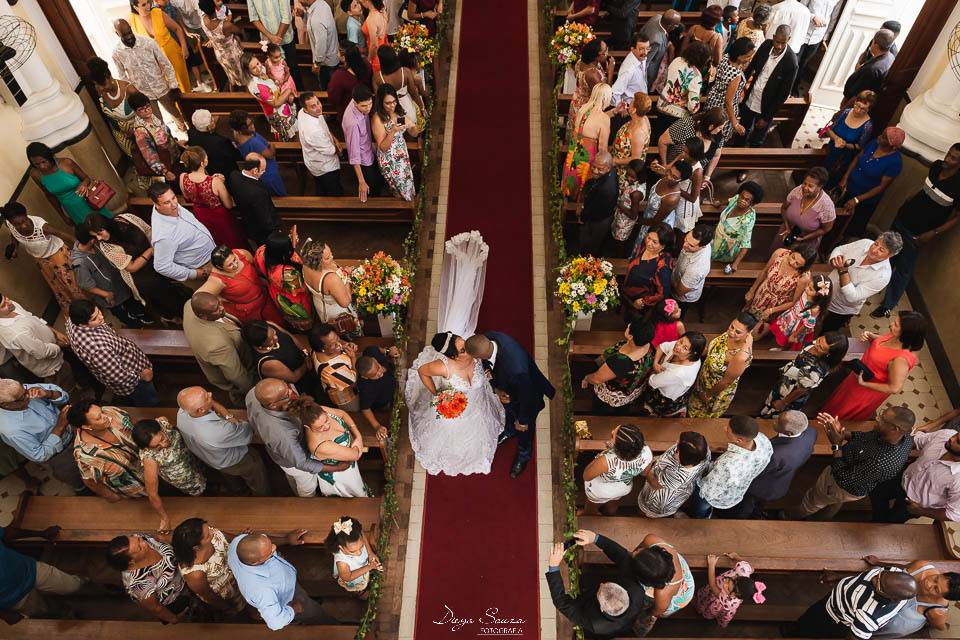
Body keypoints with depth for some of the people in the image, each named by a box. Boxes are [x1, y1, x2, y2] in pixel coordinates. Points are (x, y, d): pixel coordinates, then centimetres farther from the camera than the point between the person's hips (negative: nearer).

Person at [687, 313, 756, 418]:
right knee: (693, 407, 35)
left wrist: (708, 394, -13)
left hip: (718, 389, -6)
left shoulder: (742, 356, -44)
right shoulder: (731, 333, -25)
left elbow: (726, 381, -27)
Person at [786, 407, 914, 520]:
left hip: (847, 488, -7)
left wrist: (836, 445, -32)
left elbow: (844, 479, -34)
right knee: (834, 505, 38)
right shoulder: (902, 435, -25)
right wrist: (841, 432, -19)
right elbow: (866, 436, -5)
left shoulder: (882, 463, -48)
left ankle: (791, 516, 55)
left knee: (810, 502, 25)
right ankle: (822, 520, 66)